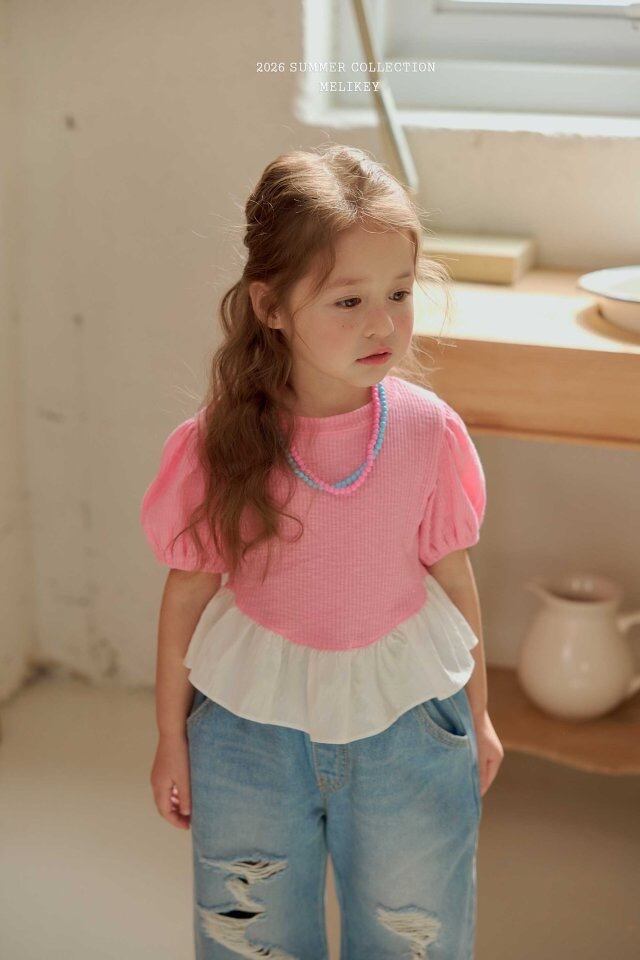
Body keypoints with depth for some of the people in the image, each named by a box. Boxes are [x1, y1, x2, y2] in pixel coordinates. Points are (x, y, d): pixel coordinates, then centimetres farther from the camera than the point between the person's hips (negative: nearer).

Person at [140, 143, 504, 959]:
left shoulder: (428, 432, -13)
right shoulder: (218, 446, -17)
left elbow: (452, 577, -1)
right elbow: (187, 593, -5)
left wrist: (477, 716, 10)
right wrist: (172, 737, 4)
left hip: (407, 719, 1)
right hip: (250, 727, 0)